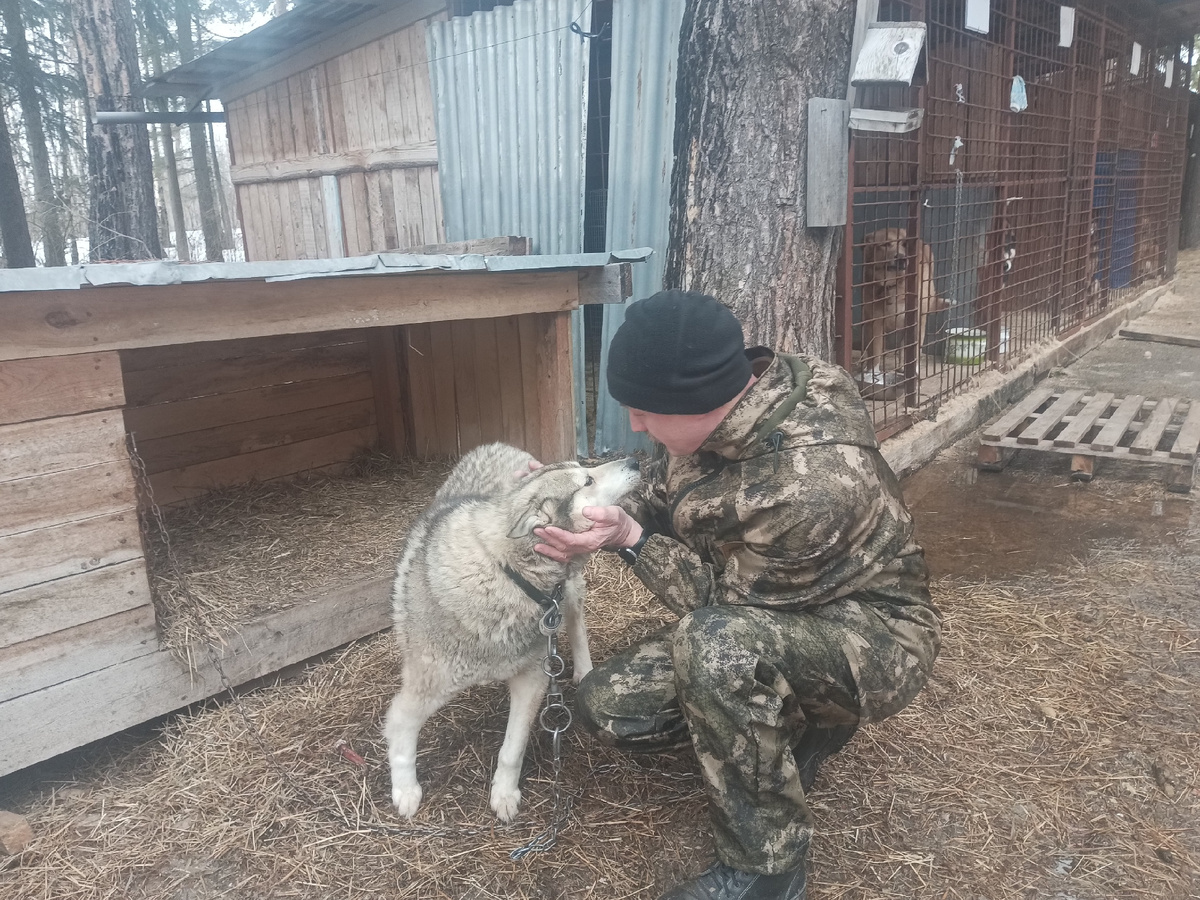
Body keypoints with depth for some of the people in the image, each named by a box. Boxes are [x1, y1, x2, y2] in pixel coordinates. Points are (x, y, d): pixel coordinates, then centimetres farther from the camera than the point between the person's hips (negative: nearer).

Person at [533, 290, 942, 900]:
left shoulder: (811, 482, -36)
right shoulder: (725, 402, -13)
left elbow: (726, 598, -21)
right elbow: (662, 504, 3)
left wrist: (629, 539, -25)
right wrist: (598, 509, -14)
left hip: (872, 638, -8)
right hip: (760, 623, 8)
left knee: (717, 642, -39)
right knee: (608, 707, -2)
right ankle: (796, 723, 17)